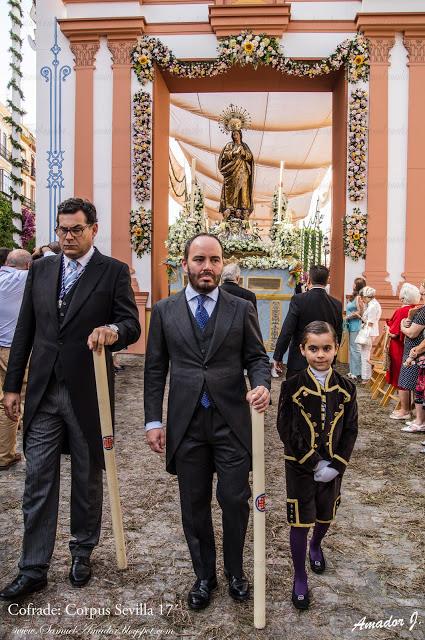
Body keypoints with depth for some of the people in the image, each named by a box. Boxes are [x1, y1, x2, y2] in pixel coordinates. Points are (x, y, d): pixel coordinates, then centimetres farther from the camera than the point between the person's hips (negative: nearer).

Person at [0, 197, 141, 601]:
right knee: (38, 481, 7)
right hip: (43, 391, 3)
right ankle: (33, 569, 21)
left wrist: (113, 330, -32)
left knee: (88, 478, 13)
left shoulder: (113, 271, -3)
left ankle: (82, 552, 34)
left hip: (87, 393, -3)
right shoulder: (41, 269, 9)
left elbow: (132, 324, -8)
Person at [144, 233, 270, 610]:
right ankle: (204, 575, 36)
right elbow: (155, 369, 4)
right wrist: (153, 420, -1)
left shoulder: (242, 308, 2)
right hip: (186, 424, 1)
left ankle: (235, 571, 34)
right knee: (194, 505, 13)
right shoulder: (164, 310, 3)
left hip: (232, 422, 0)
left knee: (235, 500, 7)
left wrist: (262, 384, -18)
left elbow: (257, 357, 4)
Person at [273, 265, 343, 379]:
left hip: (299, 362, -4)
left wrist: (277, 357, -5)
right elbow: (338, 336, 7)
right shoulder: (337, 305, 1)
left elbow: (286, 332, -14)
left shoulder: (298, 300, -12)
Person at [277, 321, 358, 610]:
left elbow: (350, 430, -3)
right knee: (300, 521, 4)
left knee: (326, 516, 20)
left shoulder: (346, 388, -6)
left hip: (332, 467, 3)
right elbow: (286, 430, -14)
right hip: (300, 467, -3)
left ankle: (316, 546, 53)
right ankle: (300, 578, 24)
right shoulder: (292, 387, -14)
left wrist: (335, 465, -12)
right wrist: (315, 464, -16)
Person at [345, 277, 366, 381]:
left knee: (355, 348, -4)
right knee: (352, 348, 14)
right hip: (351, 325, 10)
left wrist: (348, 317, -10)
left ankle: (357, 373, 2)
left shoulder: (358, 298, -14)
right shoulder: (353, 297, 13)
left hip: (356, 326, -10)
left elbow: (360, 312, -17)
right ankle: (353, 371, 23)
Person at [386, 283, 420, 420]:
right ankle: (407, 407, 26)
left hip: (399, 349, -7)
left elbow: (393, 333, -19)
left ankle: (404, 411, 10)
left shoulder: (401, 311, -20)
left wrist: (388, 329, 0)